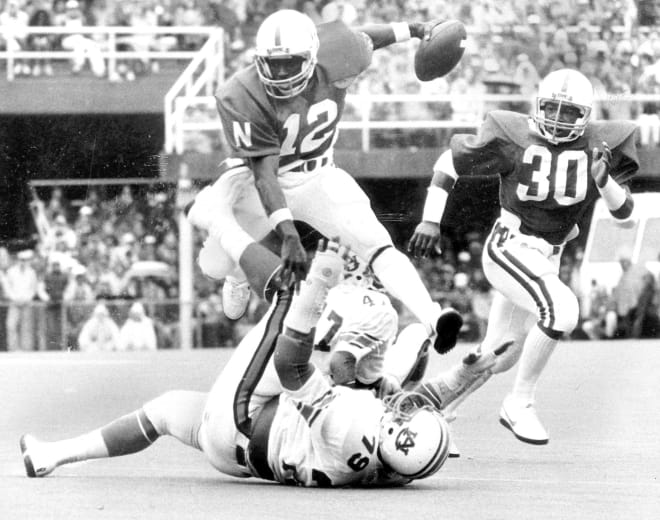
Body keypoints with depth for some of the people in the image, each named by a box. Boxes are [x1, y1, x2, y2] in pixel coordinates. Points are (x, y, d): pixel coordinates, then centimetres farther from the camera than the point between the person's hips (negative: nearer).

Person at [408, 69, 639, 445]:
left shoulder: (600, 145, -2)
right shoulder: (515, 138, -11)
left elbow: (624, 212, -2)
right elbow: (450, 161, 0)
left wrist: (603, 179, -21)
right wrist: (431, 220, -6)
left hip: (547, 258, 6)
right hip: (510, 248, -6)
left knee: (501, 357, 14)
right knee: (562, 310, -30)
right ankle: (521, 403, -15)